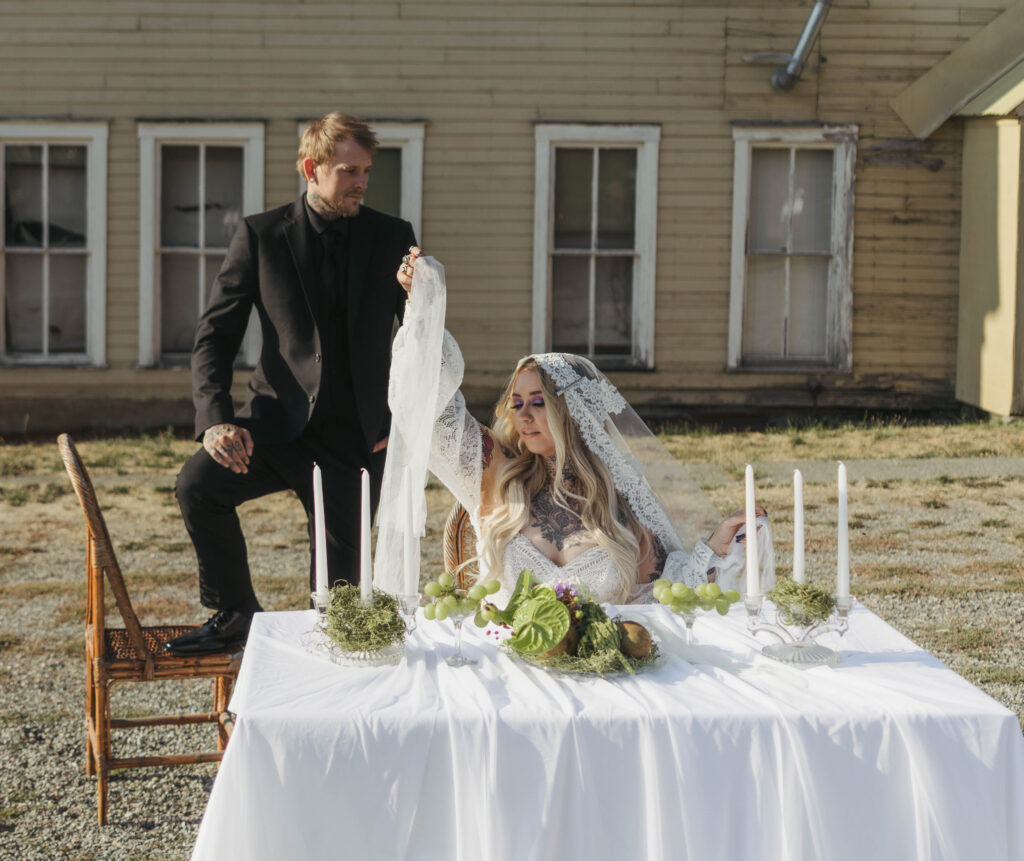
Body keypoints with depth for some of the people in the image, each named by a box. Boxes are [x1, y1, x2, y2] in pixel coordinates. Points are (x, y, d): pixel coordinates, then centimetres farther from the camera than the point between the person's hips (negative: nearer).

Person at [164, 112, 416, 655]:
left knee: (338, 583, -1)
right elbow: (215, 334, -4)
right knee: (198, 484, -24)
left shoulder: (393, 238, 5)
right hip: (278, 420, -1)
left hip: (355, 432, 1)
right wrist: (216, 420, -18)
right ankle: (233, 615, -3)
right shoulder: (261, 236, 0)